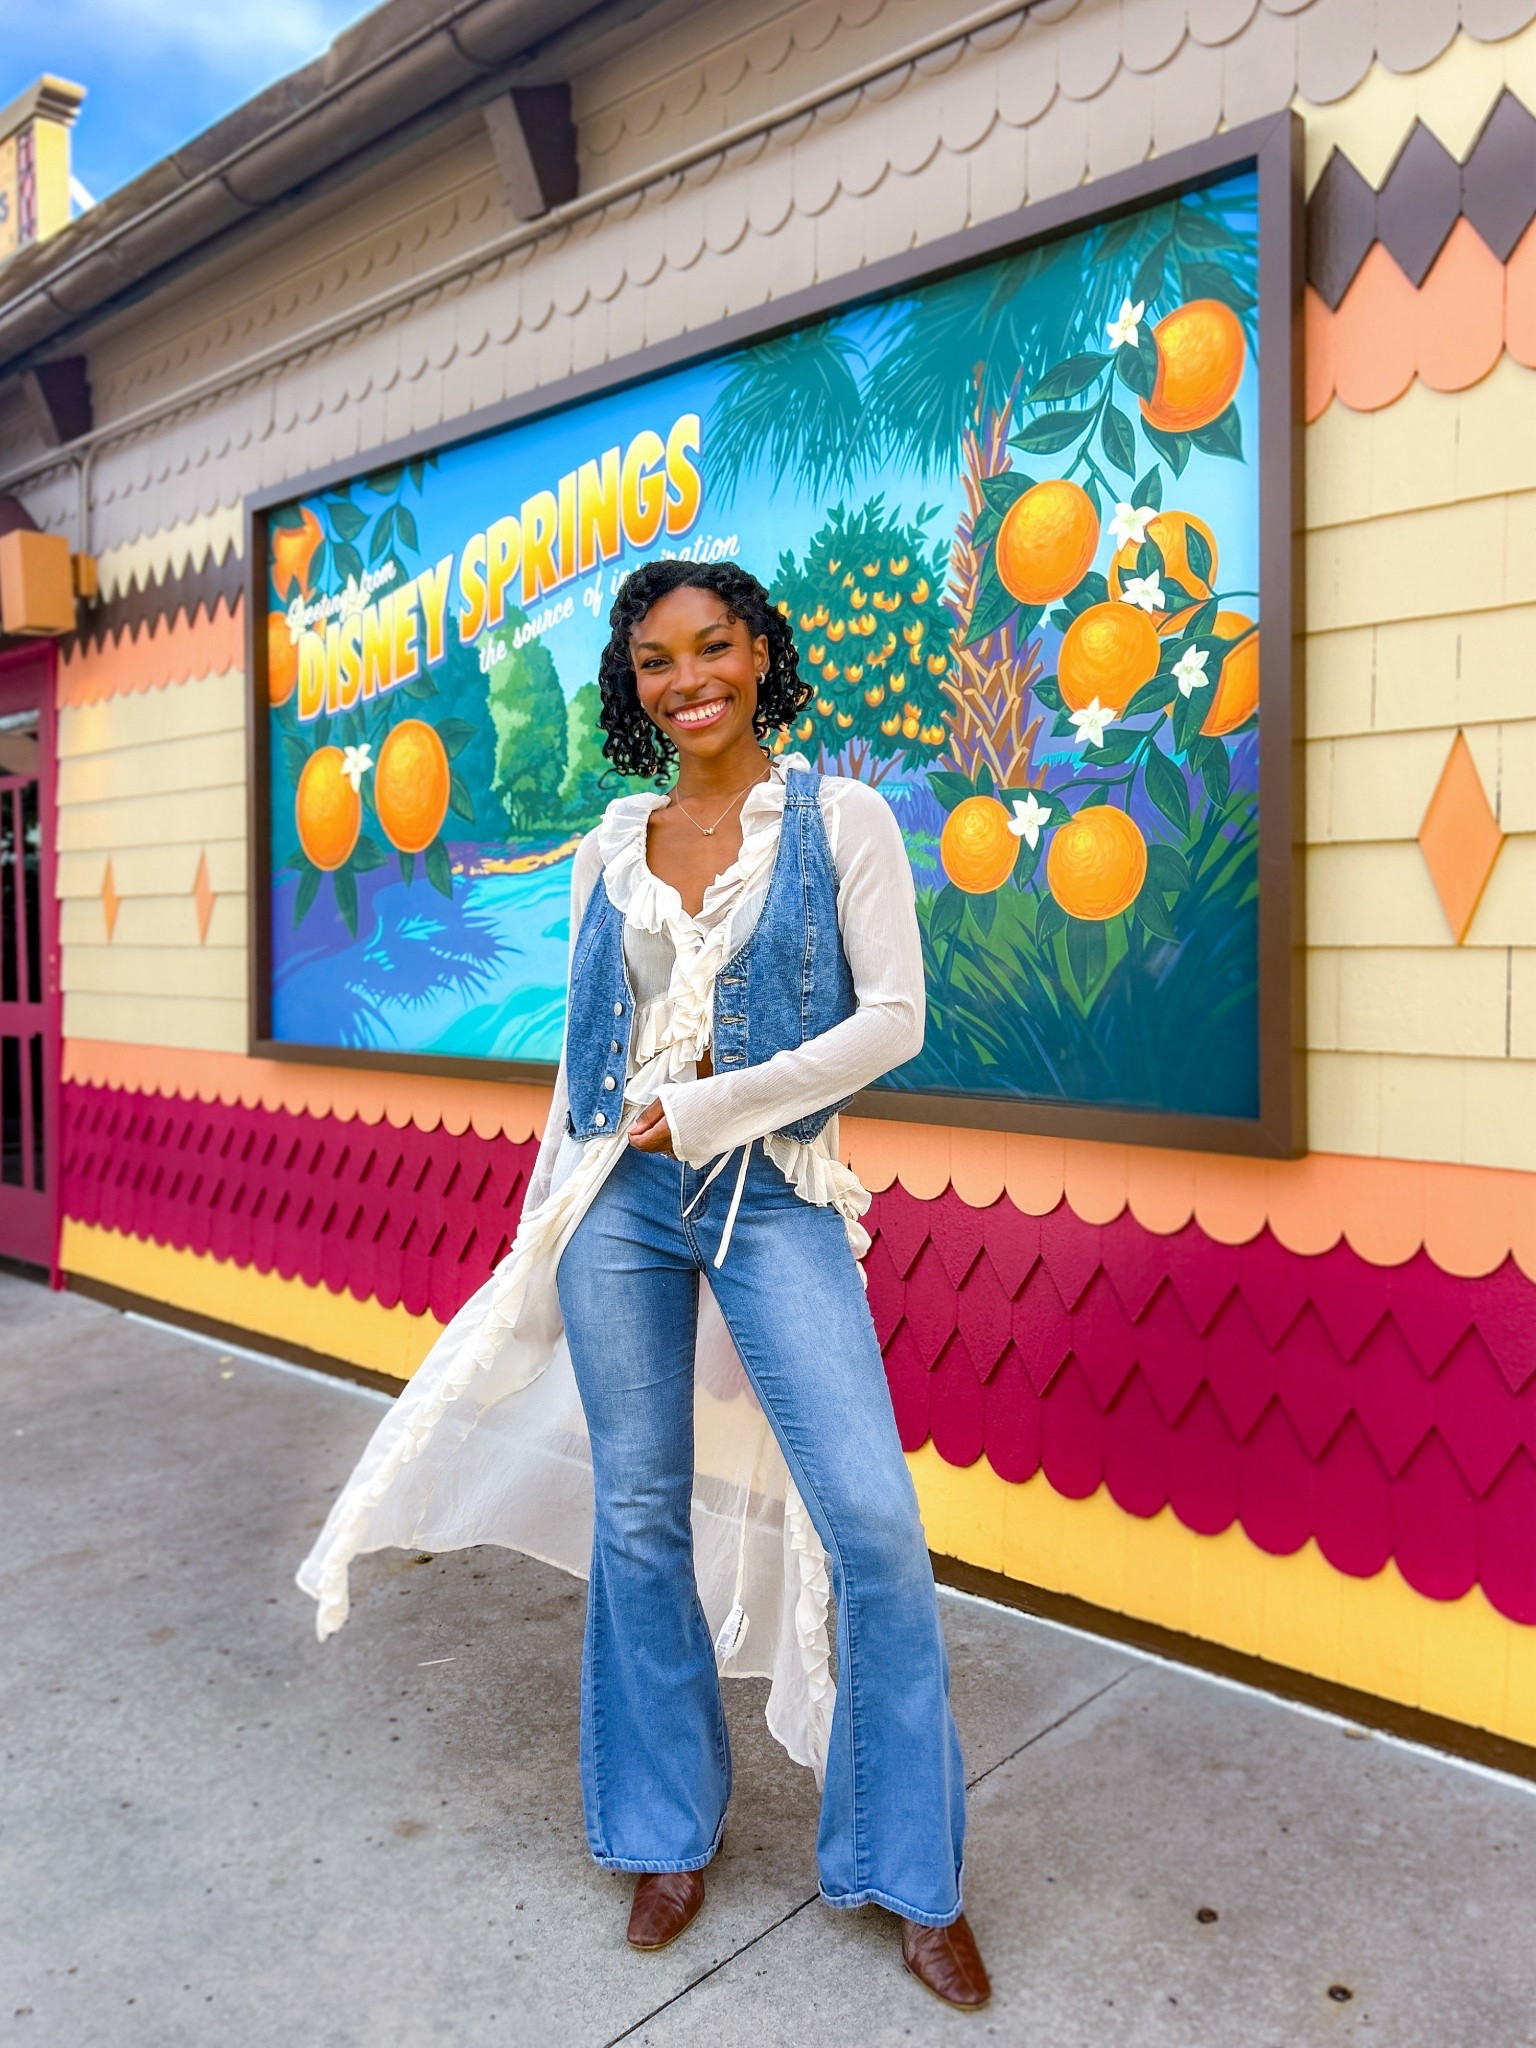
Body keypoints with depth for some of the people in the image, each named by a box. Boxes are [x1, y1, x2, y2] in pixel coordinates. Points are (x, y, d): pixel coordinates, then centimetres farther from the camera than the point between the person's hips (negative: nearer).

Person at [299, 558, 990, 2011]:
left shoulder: (839, 818, 1)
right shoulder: (610, 848, 11)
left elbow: (894, 1016, -7)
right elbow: (582, 1048, 15)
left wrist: (704, 1107, -11)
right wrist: (544, 1230, 14)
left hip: (773, 1197, -3)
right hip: (616, 1198, 3)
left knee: (872, 1521, -7)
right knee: (641, 1516, 10)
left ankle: (913, 1877, 14)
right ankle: (670, 1832, 32)